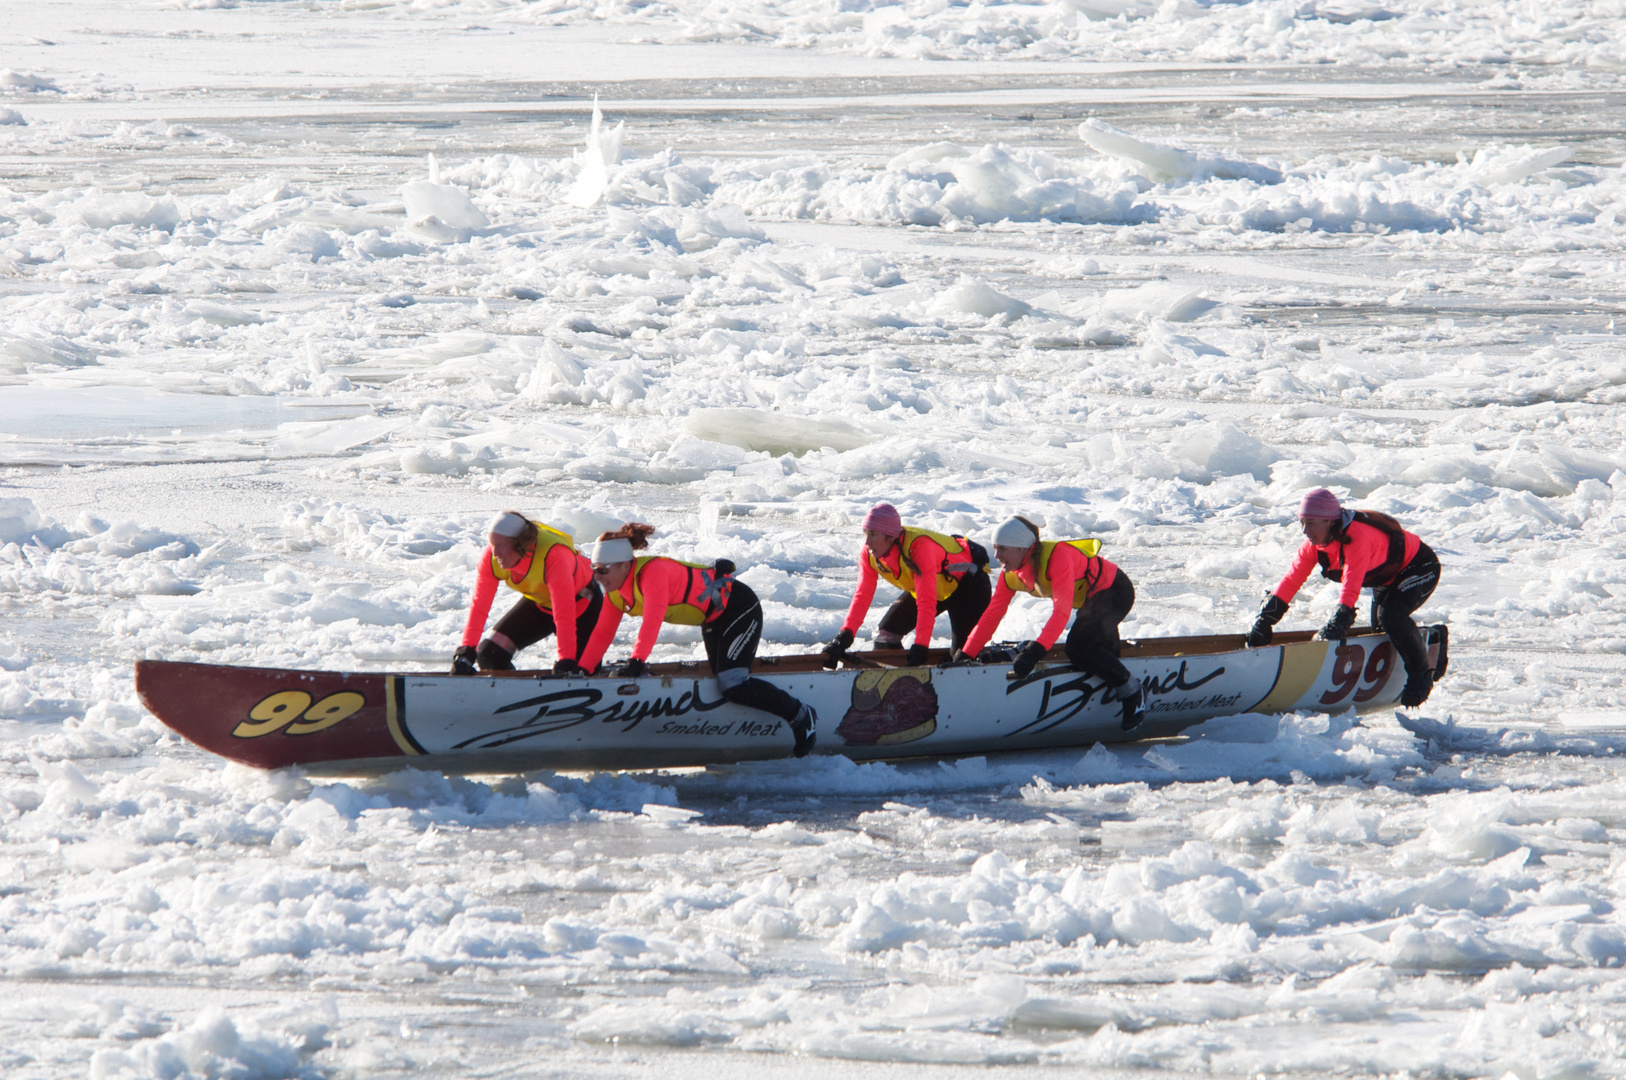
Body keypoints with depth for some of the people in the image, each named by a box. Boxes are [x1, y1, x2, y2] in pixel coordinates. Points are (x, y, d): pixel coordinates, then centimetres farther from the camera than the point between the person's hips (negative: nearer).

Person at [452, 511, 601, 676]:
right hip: (537, 601, 5)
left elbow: (564, 614, -43)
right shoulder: (491, 557, -24)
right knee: (490, 655, -10)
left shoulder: (553, 555, -41)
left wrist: (566, 661, -47)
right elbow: (479, 605, -22)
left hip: (580, 601, -5)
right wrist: (466, 649, -31)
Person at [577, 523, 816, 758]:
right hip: (714, 617, 10)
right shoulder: (616, 593, -4)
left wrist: (636, 661, -51)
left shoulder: (653, 572, -32)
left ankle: (801, 717, -3)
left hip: (739, 608, -10)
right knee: (721, 677, 15)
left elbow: (652, 621, -43)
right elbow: (602, 633, -1)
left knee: (732, 684, -20)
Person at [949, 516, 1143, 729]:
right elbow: (992, 615, -5)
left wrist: (1034, 651, -49)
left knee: (1079, 647, -23)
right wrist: (965, 655, -13)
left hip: (1115, 590, -9)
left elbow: (1061, 611, -42)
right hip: (1089, 598, 9)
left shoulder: (1057, 557, -35)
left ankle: (1129, 689, -7)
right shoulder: (1011, 576, -9)